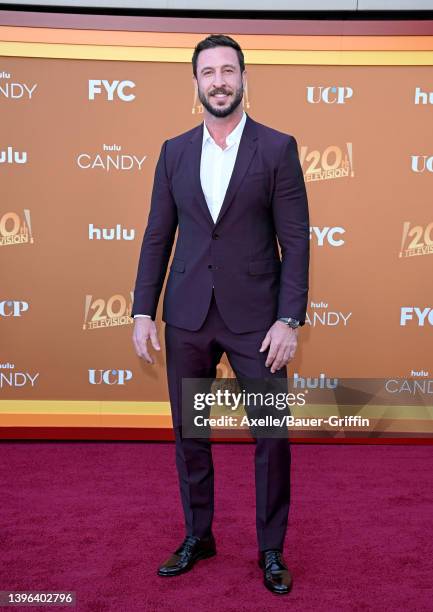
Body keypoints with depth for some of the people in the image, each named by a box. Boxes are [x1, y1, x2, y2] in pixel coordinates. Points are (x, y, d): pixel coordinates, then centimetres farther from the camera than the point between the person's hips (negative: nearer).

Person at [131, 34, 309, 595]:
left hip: (255, 317, -3)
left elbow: (295, 240, -5)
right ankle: (197, 536, 32)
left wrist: (290, 320, -11)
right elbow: (157, 237, 7)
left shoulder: (277, 148, -2)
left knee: (272, 437, 4)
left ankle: (271, 549, 24)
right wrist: (143, 312, 1)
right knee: (188, 433, 12)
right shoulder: (174, 151, 7)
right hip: (187, 316, 3)